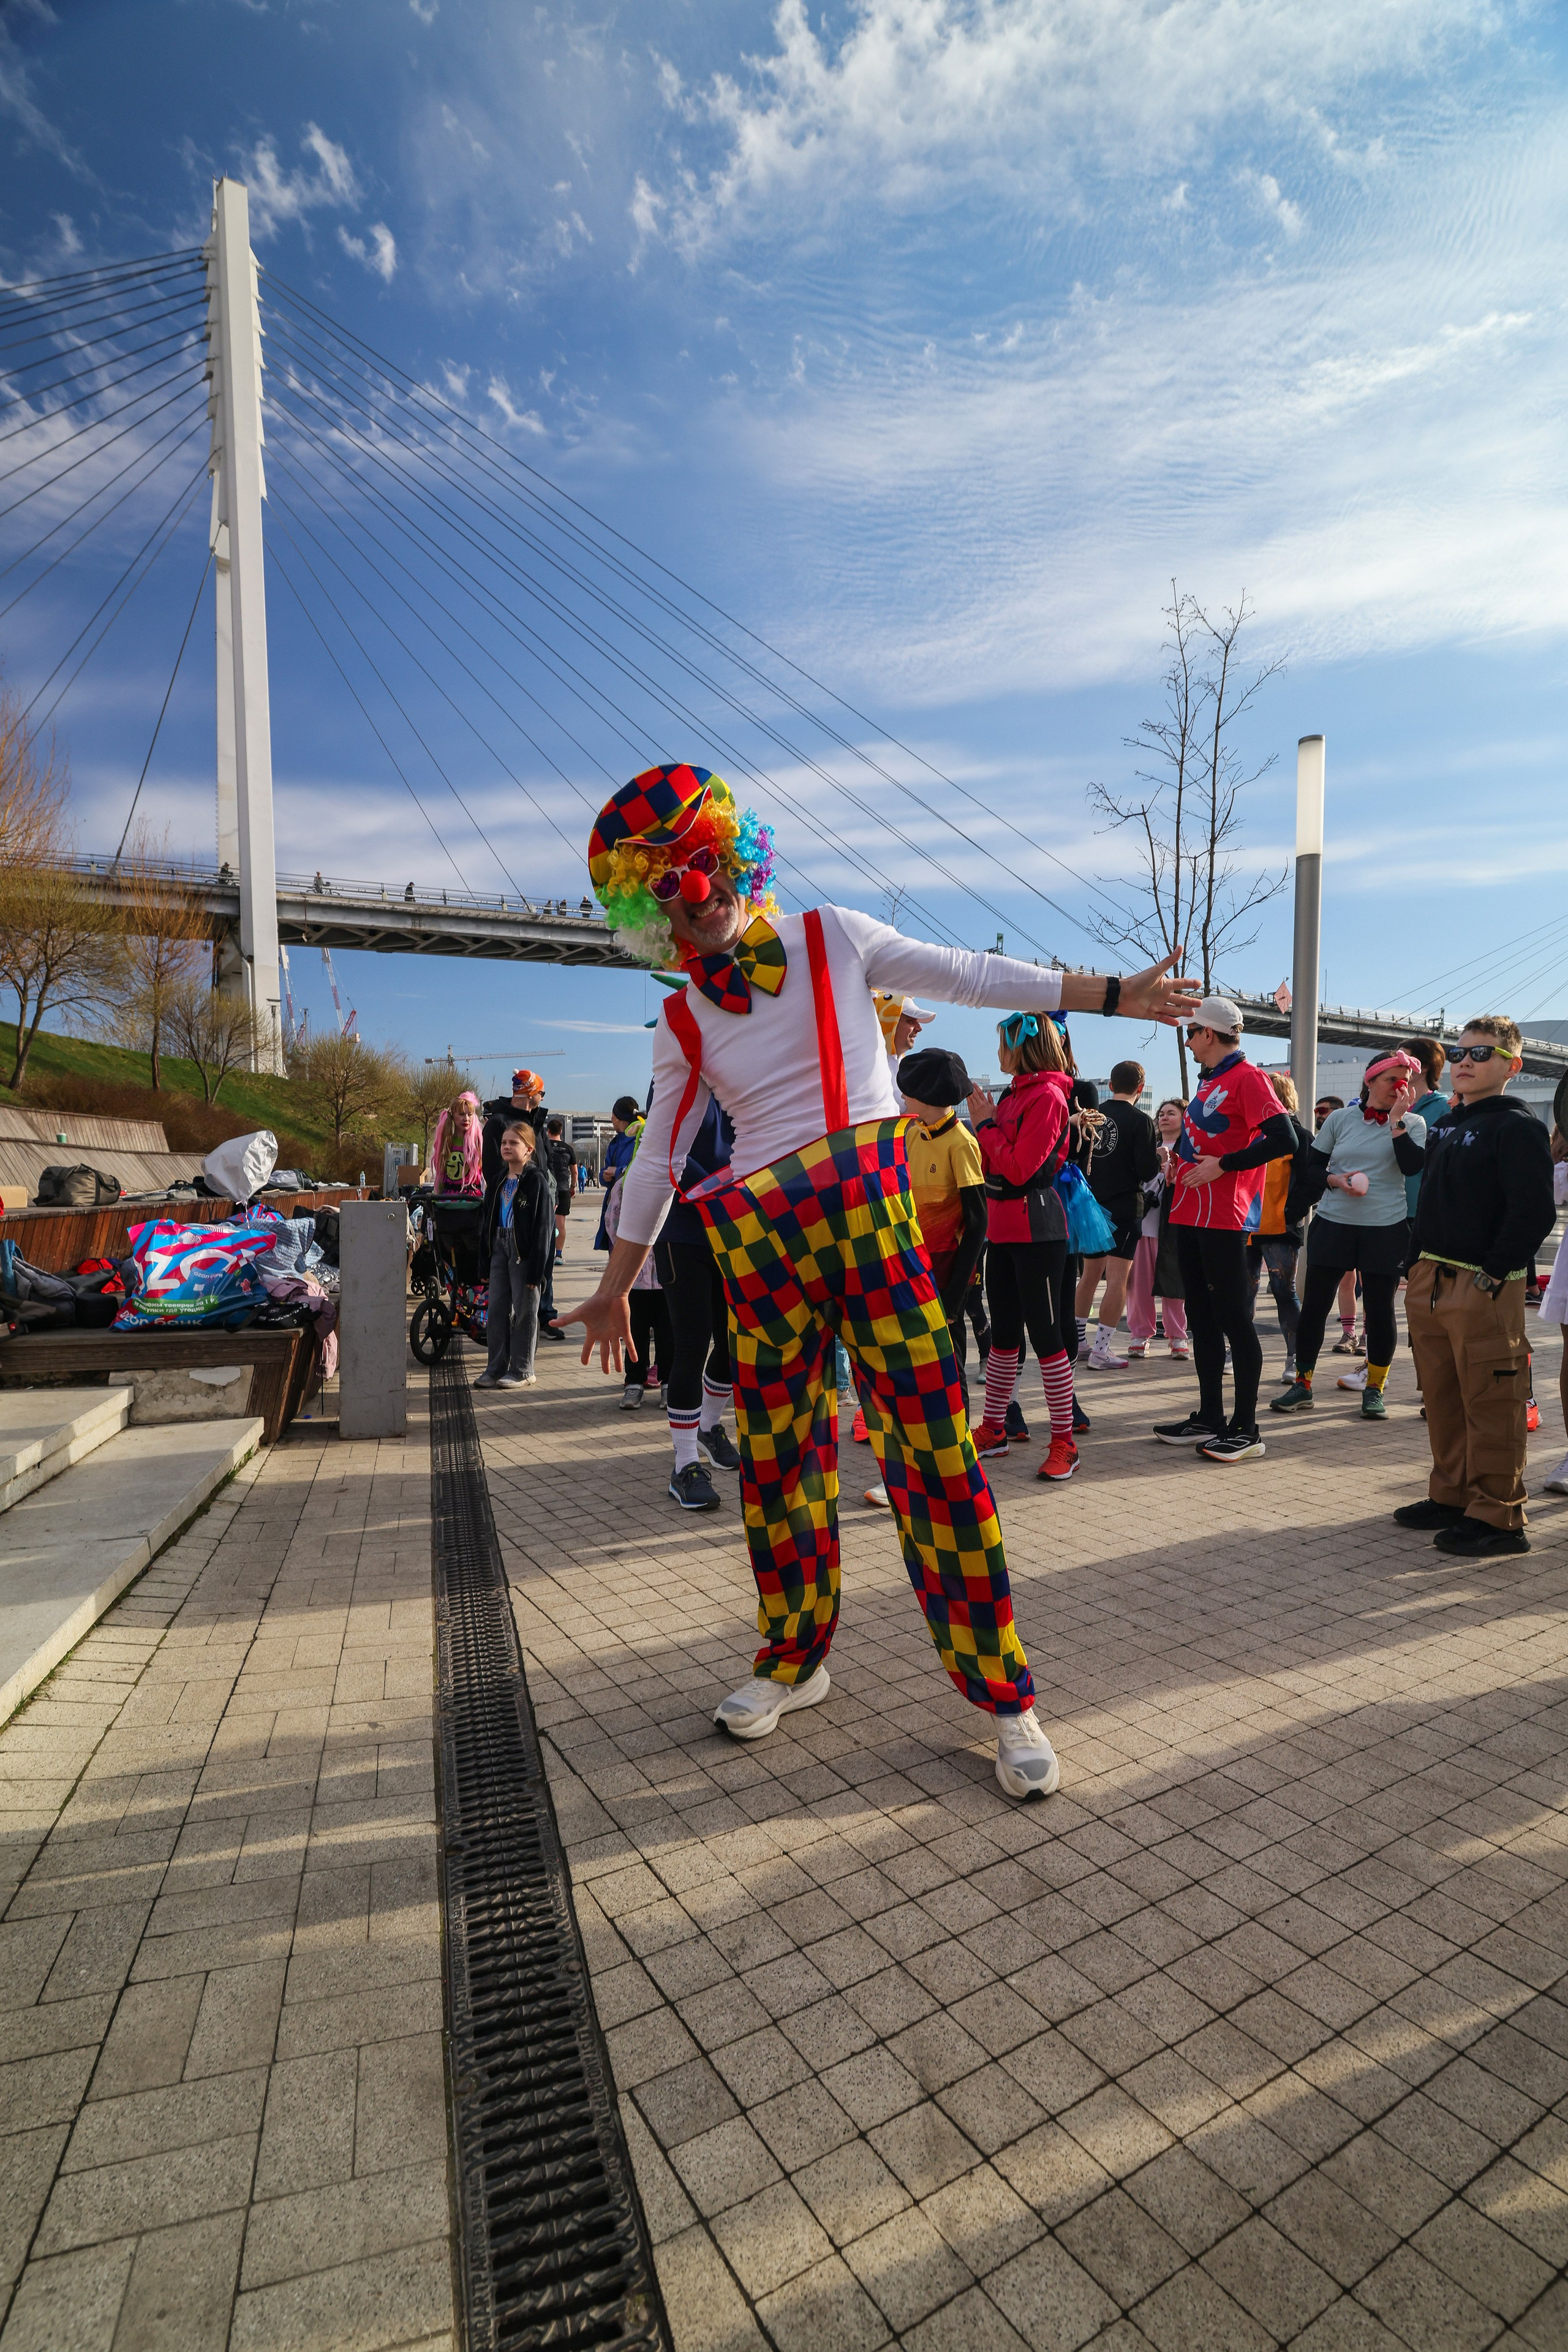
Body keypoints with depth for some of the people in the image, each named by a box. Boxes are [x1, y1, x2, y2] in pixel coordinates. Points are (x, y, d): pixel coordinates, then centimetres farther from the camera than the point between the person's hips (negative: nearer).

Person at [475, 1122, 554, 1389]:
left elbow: (543, 1226, -13)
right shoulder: (500, 1180, 12)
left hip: (524, 1250, -7)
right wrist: (485, 1261, 12)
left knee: (524, 1311, 2)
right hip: (500, 1246, 7)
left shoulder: (536, 1180, -9)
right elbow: (489, 1220, 16)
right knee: (496, 1309, 9)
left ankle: (522, 1370, 11)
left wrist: (535, 1269, -16)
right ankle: (496, 1367, 18)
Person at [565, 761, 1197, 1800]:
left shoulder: (835, 938, 6)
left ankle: (1005, 1694, 8)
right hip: (757, 1243, 3)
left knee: (932, 1442, -6)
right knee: (776, 1454, 10)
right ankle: (795, 1659, 32)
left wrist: (1111, 994, 8)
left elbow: (972, 975, 10)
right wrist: (614, 1289, 19)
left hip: (866, 1209, -2)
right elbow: (658, 1162, 16)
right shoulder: (684, 1023, 11)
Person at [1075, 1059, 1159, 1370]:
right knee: (1117, 1278, -2)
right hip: (1125, 1208, -6)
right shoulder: (1140, 1121, -12)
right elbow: (1147, 1172, -14)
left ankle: (1078, 1341, 25)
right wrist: (1159, 1156, 5)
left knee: (1090, 1273, 17)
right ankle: (1101, 1351, -4)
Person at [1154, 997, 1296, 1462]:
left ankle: (1246, 1429, 5)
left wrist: (1222, 1165, -19)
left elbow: (1284, 1140, -21)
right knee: (1202, 1318, 13)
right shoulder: (1208, 1081, 18)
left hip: (1224, 1219, -9)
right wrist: (1181, 1157, 10)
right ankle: (1210, 1419, 22)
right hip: (1189, 1215, 9)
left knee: (1234, 1320, -3)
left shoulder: (1247, 1077, -10)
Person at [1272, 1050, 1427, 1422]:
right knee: (1314, 1304, 2)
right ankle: (1302, 1386, 14)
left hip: (1386, 1229, -1)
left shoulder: (1413, 1123, 3)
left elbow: (1412, 1166, -14)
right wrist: (1334, 1180, -11)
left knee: (1380, 1309, 6)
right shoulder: (1341, 1118, 5)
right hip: (1333, 1224, 1)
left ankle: (1375, 1390, 22)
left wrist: (1397, 1121, -14)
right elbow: (1310, 1167, 8)